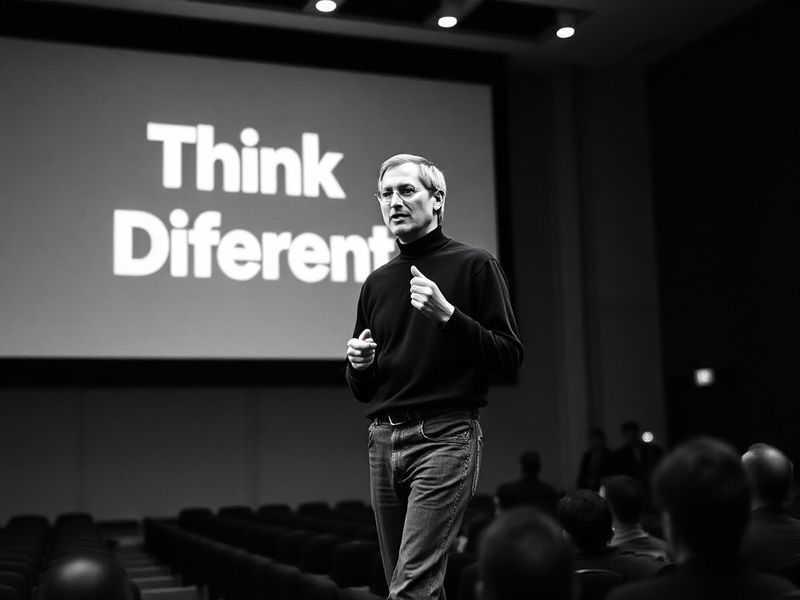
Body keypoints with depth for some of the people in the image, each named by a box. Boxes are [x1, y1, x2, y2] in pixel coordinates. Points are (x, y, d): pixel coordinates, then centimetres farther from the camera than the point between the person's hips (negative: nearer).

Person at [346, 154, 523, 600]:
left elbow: (510, 359, -6)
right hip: (385, 439, 6)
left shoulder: (474, 265, 1)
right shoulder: (377, 283, 17)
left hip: (447, 435, -6)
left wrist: (448, 315, -16)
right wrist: (359, 364, 0)